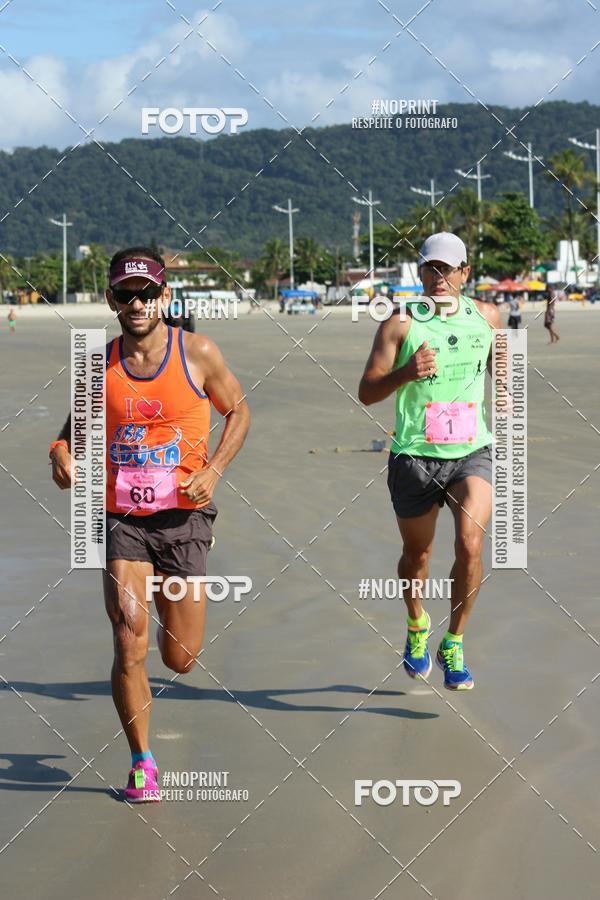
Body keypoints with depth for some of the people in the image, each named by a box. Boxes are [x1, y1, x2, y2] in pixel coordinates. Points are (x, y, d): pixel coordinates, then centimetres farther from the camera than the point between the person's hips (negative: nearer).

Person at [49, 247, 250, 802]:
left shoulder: (198, 353, -4)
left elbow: (237, 412, 8)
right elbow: (76, 424, 15)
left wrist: (213, 470, -7)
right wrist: (62, 455, -9)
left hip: (183, 515, 0)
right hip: (122, 519, 1)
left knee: (181, 659, 6)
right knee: (129, 646, -10)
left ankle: (169, 604, 43)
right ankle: (142, 763, 8)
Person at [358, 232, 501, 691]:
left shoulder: (486, 316, 4)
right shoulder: (401, 323, -7)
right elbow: (366, 392, -10)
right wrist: (405, 373, -27)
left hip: (472, 452, 1)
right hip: (415, 456, -1)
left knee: (470, 545, -18)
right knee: (417, 555, 13)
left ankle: (453, 645, 0)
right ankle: (417, 624, 45)